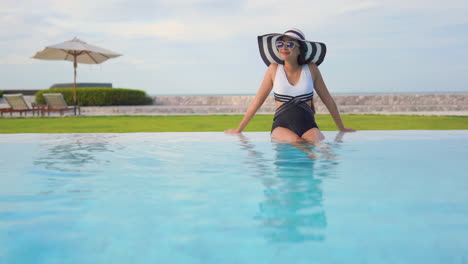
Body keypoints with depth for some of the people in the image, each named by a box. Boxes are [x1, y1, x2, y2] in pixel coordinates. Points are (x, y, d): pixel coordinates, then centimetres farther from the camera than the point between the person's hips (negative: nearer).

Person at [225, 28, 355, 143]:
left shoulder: (311, 69, 6)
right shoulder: (274, 69, 4)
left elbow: (328, 101, 15)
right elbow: (257, 101, 10)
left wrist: (342, 129, 22)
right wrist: (239, 129, 13)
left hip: (308, 125, 2)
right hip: (282, 125, -1)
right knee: (296, 142, -34)